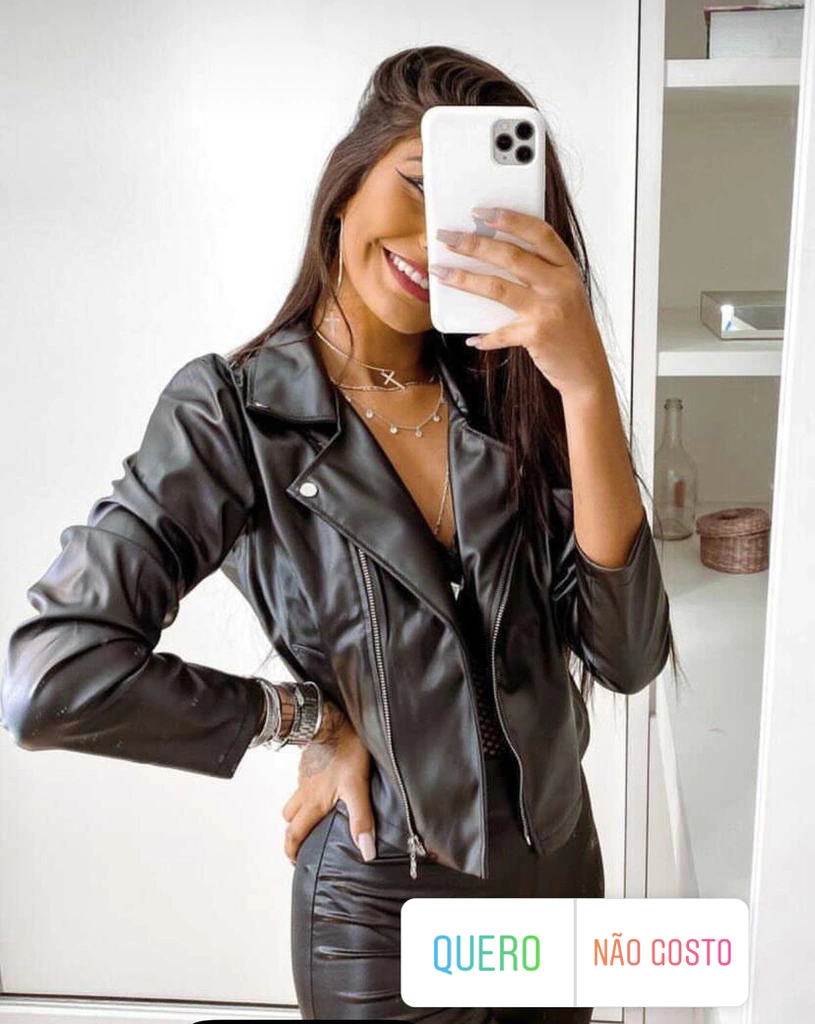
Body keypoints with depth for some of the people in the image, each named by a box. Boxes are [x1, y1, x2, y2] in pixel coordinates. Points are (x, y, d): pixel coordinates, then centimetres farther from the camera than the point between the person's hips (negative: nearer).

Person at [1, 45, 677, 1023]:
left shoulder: (508, 392, -7)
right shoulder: (234, 410, -16)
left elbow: (626, 655, -18)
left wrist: (586, 381, -28)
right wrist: (310, 720, -17)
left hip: (561, 863, 4)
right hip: (387, 903, -4)